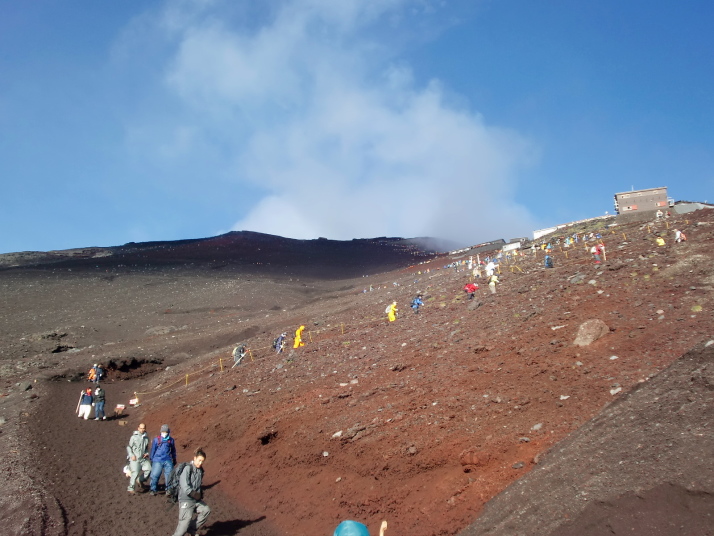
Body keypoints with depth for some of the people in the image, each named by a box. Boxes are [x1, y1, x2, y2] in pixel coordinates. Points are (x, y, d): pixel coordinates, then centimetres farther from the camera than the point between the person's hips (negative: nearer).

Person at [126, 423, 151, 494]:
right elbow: (128, 447, 2)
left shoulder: (146, 437, 9)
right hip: (135, 459, -5)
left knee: (149, 469, -11)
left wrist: (147, 453, 4)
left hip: (143, 458, 5)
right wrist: (132, 455, -10)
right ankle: (130, 488, 0)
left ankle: (141, 480, 14)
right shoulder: (134, 437, -5)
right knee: (135, 473, -13)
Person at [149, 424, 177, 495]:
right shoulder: (156, 439, 3)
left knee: (169, 476, -2)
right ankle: (154, 490, 8)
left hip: (168, 461, 1)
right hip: (157, 460, -1)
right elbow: (153, 450, 9)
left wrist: (174, 460, 24)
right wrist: (151, 459, 10)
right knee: (154, 475, -6)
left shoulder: (171, 440, 8)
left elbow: (173, 451, 20)